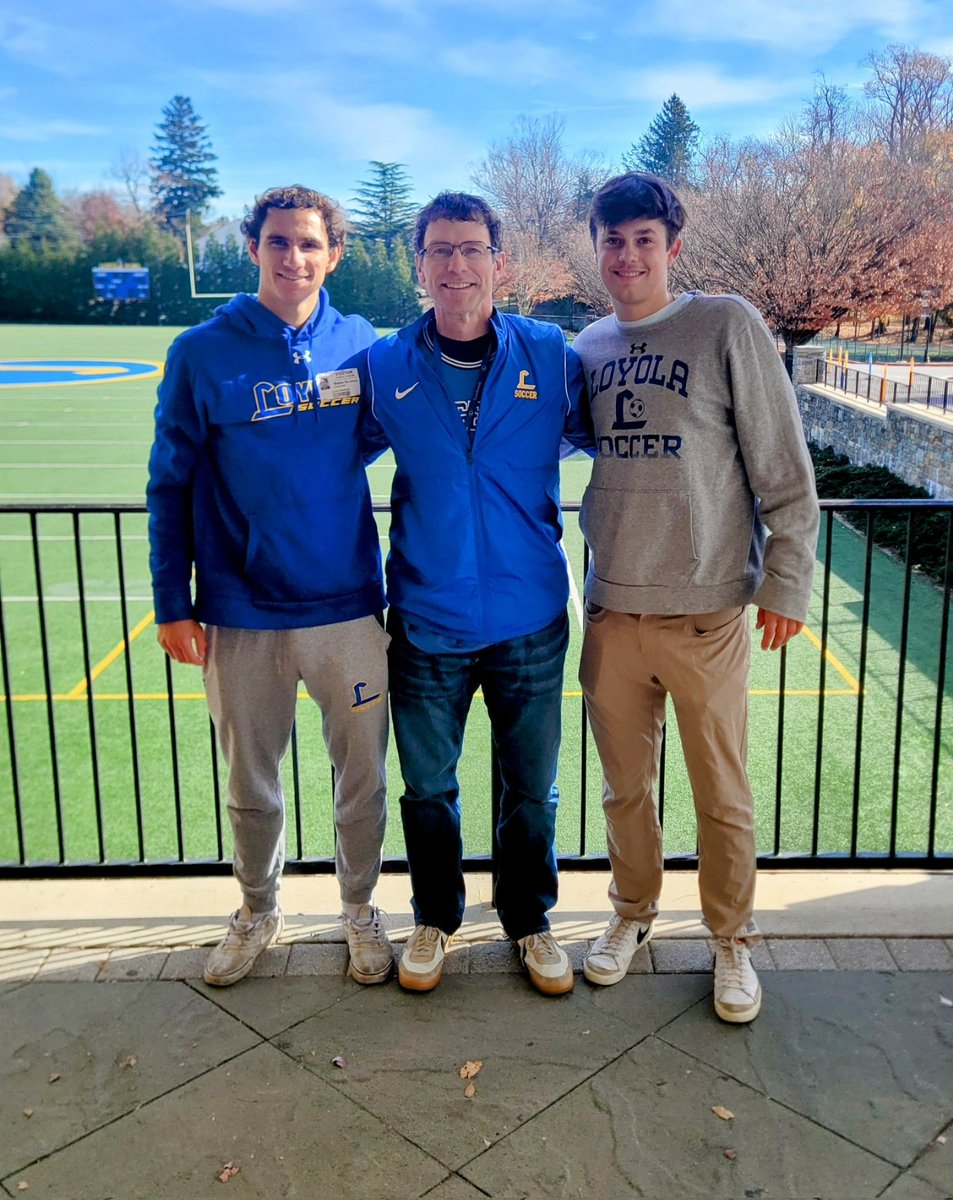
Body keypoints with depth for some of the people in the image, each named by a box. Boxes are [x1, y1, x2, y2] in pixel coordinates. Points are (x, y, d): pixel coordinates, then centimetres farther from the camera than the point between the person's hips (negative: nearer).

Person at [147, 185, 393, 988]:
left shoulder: (360, 345, 0)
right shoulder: (203, 353, -4)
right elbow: (172, 485, -1)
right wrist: (172, 603, -3)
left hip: (349, 607, 1)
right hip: (242, 615, -1)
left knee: (363, 778, 12)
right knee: (252, 784, 15)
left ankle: (361, 909, 35)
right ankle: (258, 912, 39)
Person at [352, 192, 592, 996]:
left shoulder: (550, 356, -3)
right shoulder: (384, 368, -1)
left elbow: (604, 439, 11)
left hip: (530, 621, 0)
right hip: (426, 625, 1)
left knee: (532, 789, 13)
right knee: (428, 787, 14)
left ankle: (530, 920, 36)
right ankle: (435, 917, 38)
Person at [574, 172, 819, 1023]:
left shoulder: (727, 325, -6)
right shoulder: (588, 347, 9)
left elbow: (784, 467, -6)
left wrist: (787, 579, -8)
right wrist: (602, 545, 10)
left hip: (707, 610, -4)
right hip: (612, 609, 4)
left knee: (723, 794, 7)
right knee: (625, 785, 16)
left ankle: (733, 939, 28)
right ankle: (633, 912, 37)